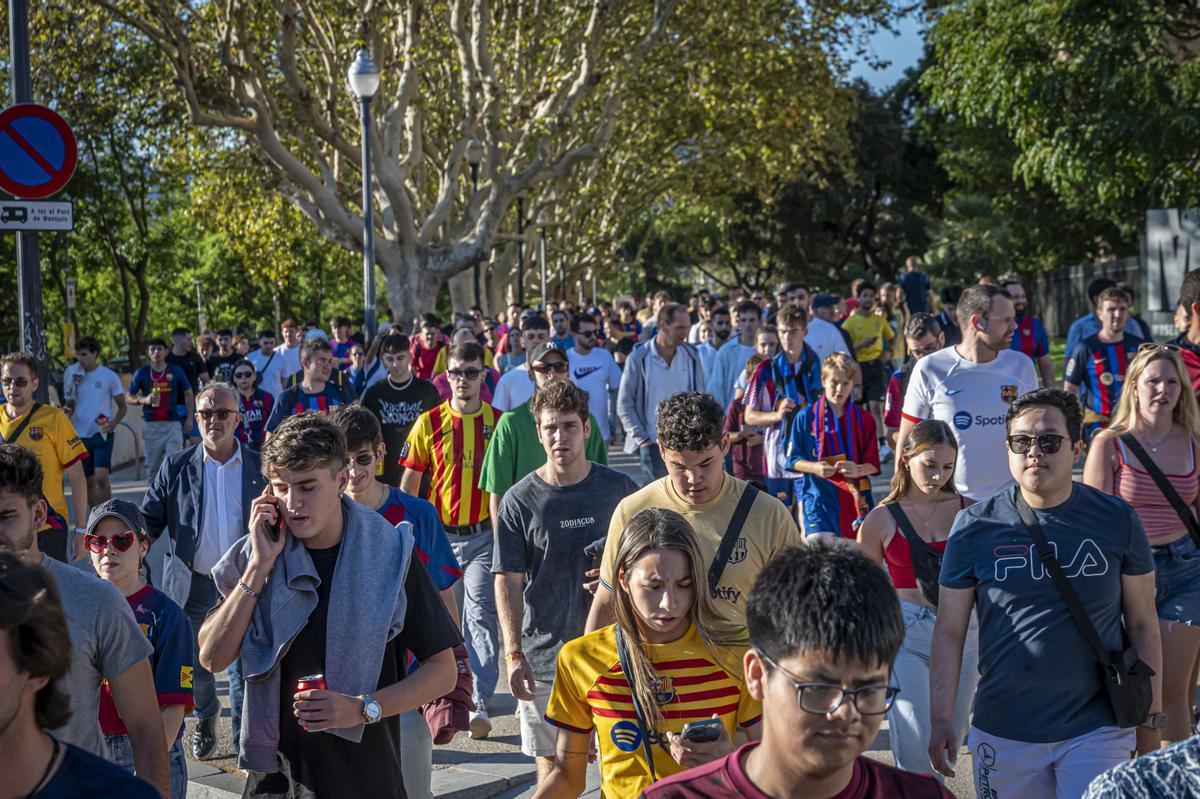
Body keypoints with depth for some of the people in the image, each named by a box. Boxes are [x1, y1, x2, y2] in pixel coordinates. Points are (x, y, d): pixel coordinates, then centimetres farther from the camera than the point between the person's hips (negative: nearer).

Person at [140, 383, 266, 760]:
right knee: (195, 665, 13)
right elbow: (149, 520, 3)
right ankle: (205, 717, 42)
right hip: (193, 585, 1)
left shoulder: (260, 467, 0)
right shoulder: (176, 467, 1)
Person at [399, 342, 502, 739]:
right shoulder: (429, 423, 2)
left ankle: (479, 704, -12)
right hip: (439, 534, 2)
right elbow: (409, 482, 6)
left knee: (481, 614, -10)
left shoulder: (499, 422, 1)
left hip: (485, 534, -2)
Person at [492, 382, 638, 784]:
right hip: (544, 656, -1)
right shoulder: (519, 501, -2)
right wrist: (513, 655, -10)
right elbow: (507, 583, -3)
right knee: (553, 764, 7)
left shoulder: (620, 490, 1)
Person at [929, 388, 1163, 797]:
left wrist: (1152, 706, 3)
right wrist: (941, 720, -6)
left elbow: (1142, 623, 5)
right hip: (1003, 731, 0)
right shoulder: (975, 526, -4)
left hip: (1097, 729, 0)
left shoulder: (1117, 520, -2)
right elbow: (949, 631, -2)